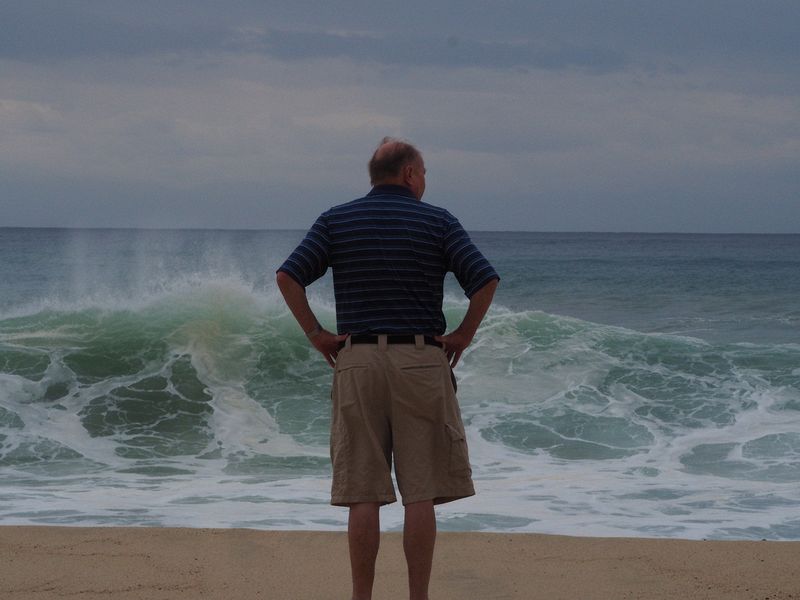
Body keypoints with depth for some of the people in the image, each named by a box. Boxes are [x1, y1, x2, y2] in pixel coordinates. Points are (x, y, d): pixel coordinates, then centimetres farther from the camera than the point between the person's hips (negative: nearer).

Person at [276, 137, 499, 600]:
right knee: (421, 492, 2)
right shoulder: (437, 221, 1)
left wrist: (316, 333, 3)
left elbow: (288, 276, -4)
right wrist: (463, 335, 1)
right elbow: (485, 279, -9)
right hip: (422, 361, -2)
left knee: (363, 495, 3)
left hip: (356, 361, 2)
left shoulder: (337, 221, 7)